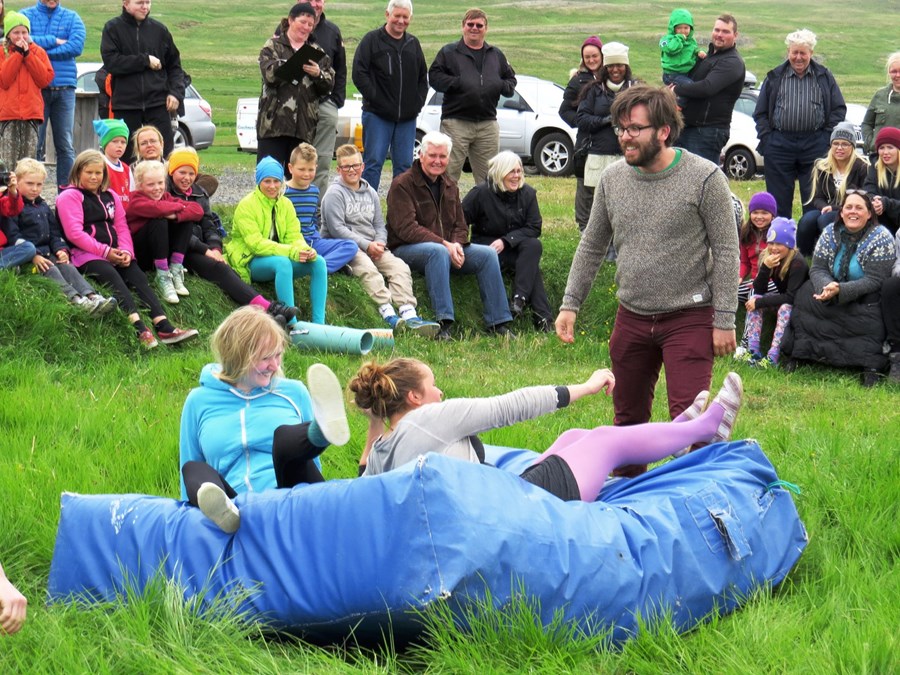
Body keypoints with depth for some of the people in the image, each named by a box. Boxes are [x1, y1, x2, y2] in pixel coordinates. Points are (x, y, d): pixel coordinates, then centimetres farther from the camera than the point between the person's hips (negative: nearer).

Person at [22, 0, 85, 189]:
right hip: (35, 88, -1)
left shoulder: (72, 18, 9)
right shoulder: (26, 15, 8)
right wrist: (54, 41, -9)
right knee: (34, 144, 0)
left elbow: (77, 46, -8)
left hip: (64, 88, 1)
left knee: (65, 146, 2)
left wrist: (41, 49, -10)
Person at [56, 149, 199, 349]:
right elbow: (74, 233, -9)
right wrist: (105, 252, -14)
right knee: (113, 278, -34)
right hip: (86, 255, -6)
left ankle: (164, 327, -37)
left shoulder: (110, 197, 24)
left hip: (115, 255, 6)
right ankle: (140, 330, -51)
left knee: (138, 278, -20)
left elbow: (121, 227, 16)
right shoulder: (70, 196, 2)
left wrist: (126, 251, -5)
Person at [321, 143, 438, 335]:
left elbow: (379, 224, 19)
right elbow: (337, 229, -10)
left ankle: (408, 314, -35)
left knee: (400, 267, -19)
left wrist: (380, 243, -5)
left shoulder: (370, 193, 21)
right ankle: (388, 314, -47)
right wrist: (367, 245, -15)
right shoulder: (334, 194, 0)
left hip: (373, 247, 6)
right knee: (368, 269, -35)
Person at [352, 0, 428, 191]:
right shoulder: (372, 40, -1)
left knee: (404, 165, 4)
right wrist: (375, 98, -12)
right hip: (377, 116, -5)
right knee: (373, 162, -6)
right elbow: (359, 74, -7)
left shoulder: (413, 43, 14)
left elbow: (423, 77, 21)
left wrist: (418, 102, 7)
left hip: (407, 118, 5)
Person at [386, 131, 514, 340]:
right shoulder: (402, 185, -9)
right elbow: (406, 229, -19)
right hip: (406, 249, -7)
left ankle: (498, 323, -13)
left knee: (488, 254, -12)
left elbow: (460, 225, 13)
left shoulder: (450, 186, 15)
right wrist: (444, 244, -25)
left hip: (447, 247, 7)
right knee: (438, 252, -38)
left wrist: (457, 244, -12)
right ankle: (444, 324, -44)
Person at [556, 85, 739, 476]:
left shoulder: (704, 178, -10)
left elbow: (726, 251, -8)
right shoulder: (612, 179, 4)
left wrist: (724, 321, -12)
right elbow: (591, 246, 15)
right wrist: (570, 304, 9)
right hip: (632, 318, 5)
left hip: (689, 317, -5)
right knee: (628, 417, 14)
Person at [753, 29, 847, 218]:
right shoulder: (774, 78, 9)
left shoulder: (824, 77, 8)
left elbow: (839, 109, 9)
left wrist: (827, 137, -1)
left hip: (815, 145, -1)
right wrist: (766, 137, -1)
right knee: (779, 201, 4)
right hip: (779, 144, 1)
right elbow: (760, 113, 11)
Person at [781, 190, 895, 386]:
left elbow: (874, 281, -19)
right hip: (832, 300, 4)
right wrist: (826, 286, -28)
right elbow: (817, 269, -4)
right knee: (805, 295, -23)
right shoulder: (830, 233, 2)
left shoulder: (881, 238, -12)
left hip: (866, 302, -4)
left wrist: (839, 290, -31)